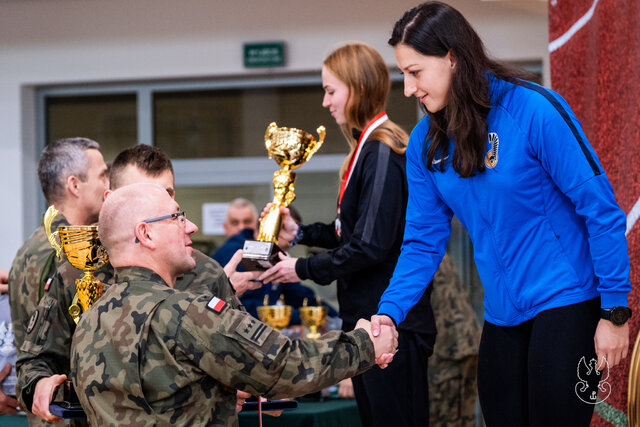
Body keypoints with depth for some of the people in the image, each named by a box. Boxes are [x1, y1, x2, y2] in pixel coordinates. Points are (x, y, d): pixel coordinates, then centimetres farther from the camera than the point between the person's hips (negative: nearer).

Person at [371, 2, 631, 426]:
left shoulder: (534, 111, -15)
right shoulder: (425, 141, 4)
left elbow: (602, 212, -13)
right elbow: (423, 241, 6)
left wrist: (615, 312, -14)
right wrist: (390, 311, -11)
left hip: (567, 305, -6)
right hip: (503, 315, 6)